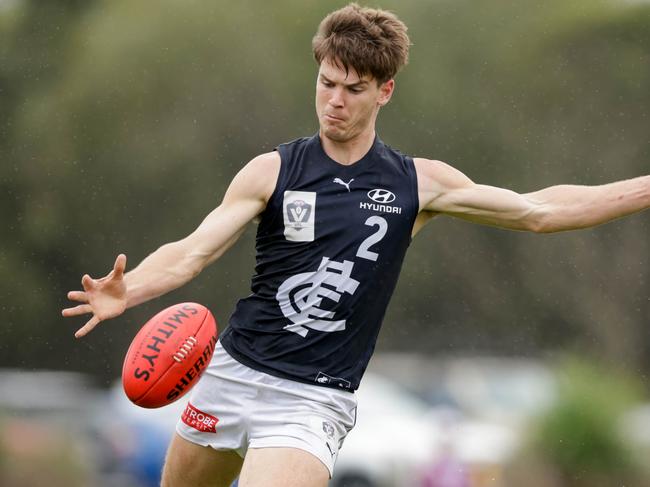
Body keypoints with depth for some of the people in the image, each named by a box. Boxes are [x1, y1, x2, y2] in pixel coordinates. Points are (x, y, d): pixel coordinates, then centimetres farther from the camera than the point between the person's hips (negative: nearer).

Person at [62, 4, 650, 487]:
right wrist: (126, 291, -29)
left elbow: (539, 210, 8)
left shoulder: (419, 183, 2)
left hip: (313, 401, -2)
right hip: (232, 374, 2)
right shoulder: (273, 171, -1)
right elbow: (193, 252, -9)